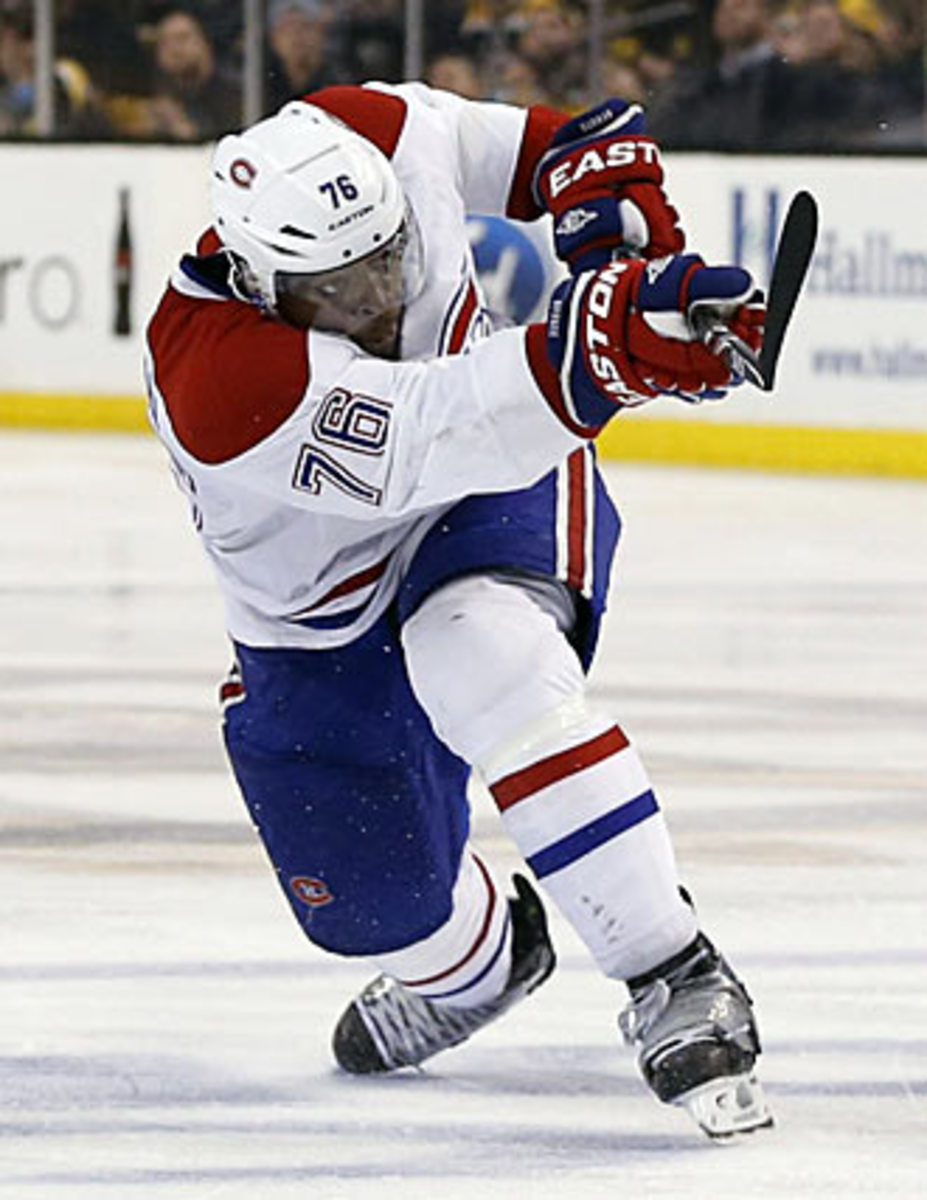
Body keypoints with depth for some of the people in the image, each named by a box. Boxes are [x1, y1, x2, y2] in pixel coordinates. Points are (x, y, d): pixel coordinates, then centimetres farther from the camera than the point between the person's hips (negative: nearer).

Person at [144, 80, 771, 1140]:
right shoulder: (220, 382, -40)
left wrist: (600, 179, -19)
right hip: (322, 629, 0)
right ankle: (475, 960, 44)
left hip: (503, 492, 0)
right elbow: (422, 443, -53)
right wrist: (603, 345, -67)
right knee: (373, 902, 3)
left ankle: (676, 980, -31)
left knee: (481, 658, -33)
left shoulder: (368, 140, -25)